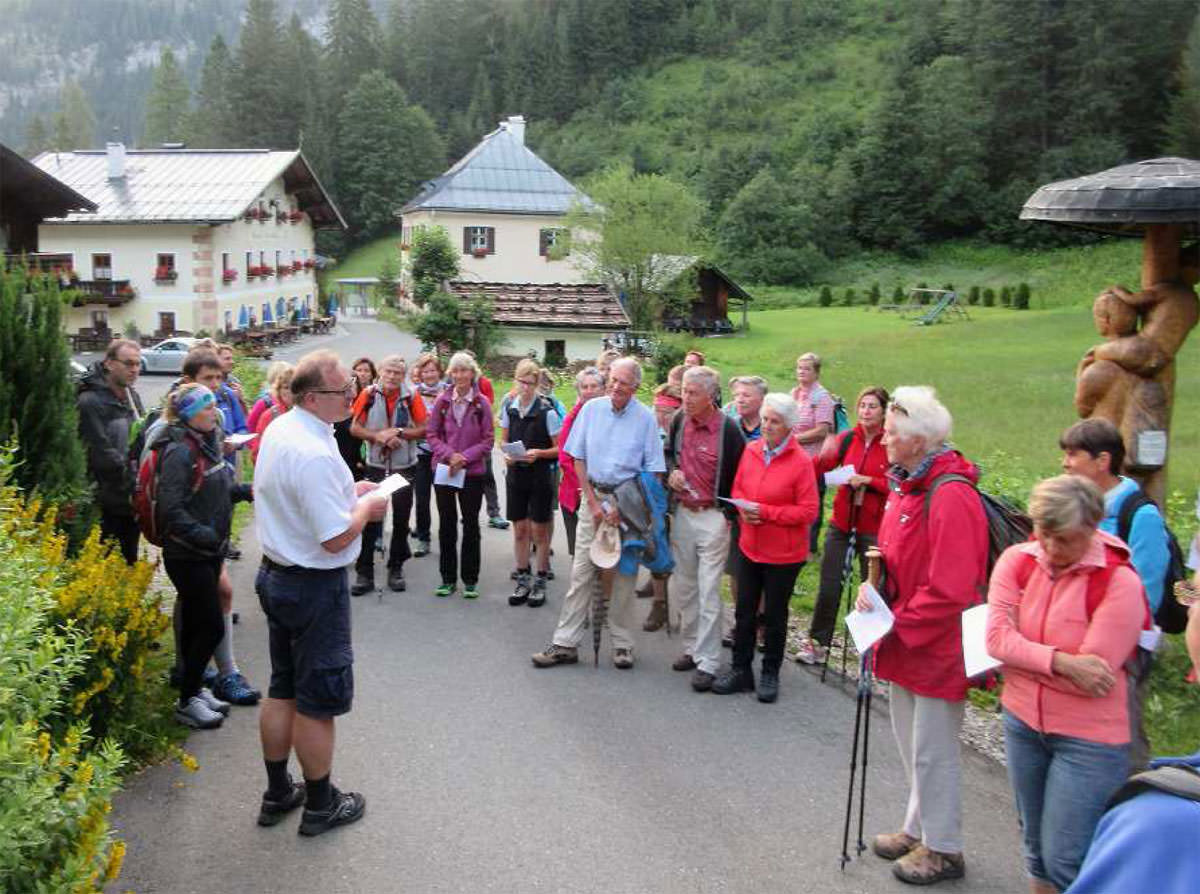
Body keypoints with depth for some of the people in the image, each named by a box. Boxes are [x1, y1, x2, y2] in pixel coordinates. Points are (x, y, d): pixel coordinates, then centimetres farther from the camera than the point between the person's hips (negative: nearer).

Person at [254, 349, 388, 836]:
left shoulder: (278, 429, 3)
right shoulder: (315, 454, -28)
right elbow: (337, 539, -27)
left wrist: (348, 491, 10)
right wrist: (366, 507, -9)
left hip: (275, 573, 9)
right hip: (314, 586, -9)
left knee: (282, 690, 20)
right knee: (318, 701, 7)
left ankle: (278, 793, 34)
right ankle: (320, 804, 24)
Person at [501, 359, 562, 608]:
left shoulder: (547, 412, -13)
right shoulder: (509, 407, 2)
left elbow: (559, 449, -8)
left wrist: (538, 453, -24)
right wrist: (506, 454, -7)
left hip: (540, 475, -4)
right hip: (515, 474, 4)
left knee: (539, 531, 4)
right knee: (519, 530, 11)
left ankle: (540, 583, 17)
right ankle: (523, 581, 22)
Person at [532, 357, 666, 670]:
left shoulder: (645, 418, -4)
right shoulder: (592, 409, 2)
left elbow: (652, 472, -4)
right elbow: (578, 459, 5)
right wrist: (593, 503, -2)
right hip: (595, 496, 1)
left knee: (625, 574, 5)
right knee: (581, 572, 1)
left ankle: (622, 644, 16)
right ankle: (565, 644, 5)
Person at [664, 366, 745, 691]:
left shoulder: (727, 429, -13)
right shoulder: (679, 420, 3)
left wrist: (728, 514, -9)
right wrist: (671, 472, 1)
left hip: (713, 517, -6)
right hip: (682, 514, 6)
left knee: (708, 592, -4)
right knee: (684, 587, 13)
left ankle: (707, 662, 2)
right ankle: (691, 647, 27)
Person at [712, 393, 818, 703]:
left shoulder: (801, 462, -15)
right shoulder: (750, 450, 1)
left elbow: (808, 511, -15)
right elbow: (737, 488, 12)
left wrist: (765, 512, -19)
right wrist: (744, 509, -9)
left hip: (783, 554, -5)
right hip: (750, 547, 5)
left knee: (774, 616, 9)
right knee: (744, 611, 12)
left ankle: (770, 673, 26)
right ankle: (740, 669, 26)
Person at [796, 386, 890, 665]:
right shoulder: (847, 439, 2)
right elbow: (817, 470, -2)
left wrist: (869, 481, -19)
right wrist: (824, 456, -21)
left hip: (873, 528, -3)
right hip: (841, 524, 3)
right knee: (829, 587, 7)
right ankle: (817, 643, 19)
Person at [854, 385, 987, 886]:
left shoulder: (949, 497, -24)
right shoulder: (905, 484, 7)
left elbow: (949, 589, -26)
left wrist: (902, 628, -19)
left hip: (937, 648, -9)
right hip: (904, 640, 9)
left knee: (932, 753, 5)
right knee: (911, 745, 22)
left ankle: (942, 849, 22)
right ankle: (919, 829, 39)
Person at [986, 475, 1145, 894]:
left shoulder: (1120, 581, -18)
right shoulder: (1017, 560, -6)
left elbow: (1094, 676, -21)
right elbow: (996, 639, -14)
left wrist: (1021, 653, -14)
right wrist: (1061, 662, -25)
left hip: (1089, 737, -4)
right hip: (1023, 722, 5)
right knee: (1036, 847, 19)